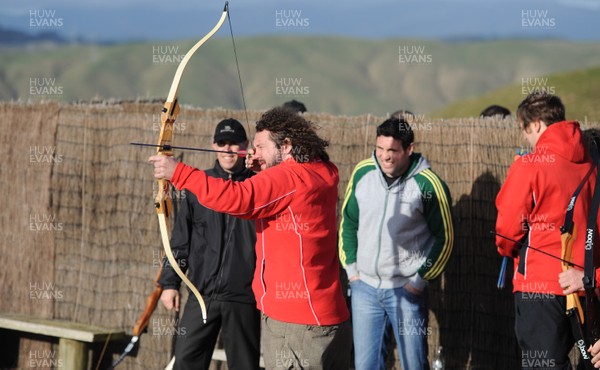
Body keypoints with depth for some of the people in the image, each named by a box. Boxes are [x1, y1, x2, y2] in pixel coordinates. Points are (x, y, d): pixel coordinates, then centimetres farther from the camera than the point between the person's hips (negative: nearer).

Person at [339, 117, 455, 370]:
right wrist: (351, 268, 7)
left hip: (406, 290, -4)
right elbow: (348, 222, 13)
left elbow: (444, 237, -4)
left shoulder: (427, 184, -12)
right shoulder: (362, 173, 0)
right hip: (364, 287, 4)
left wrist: (420, 280, -5)